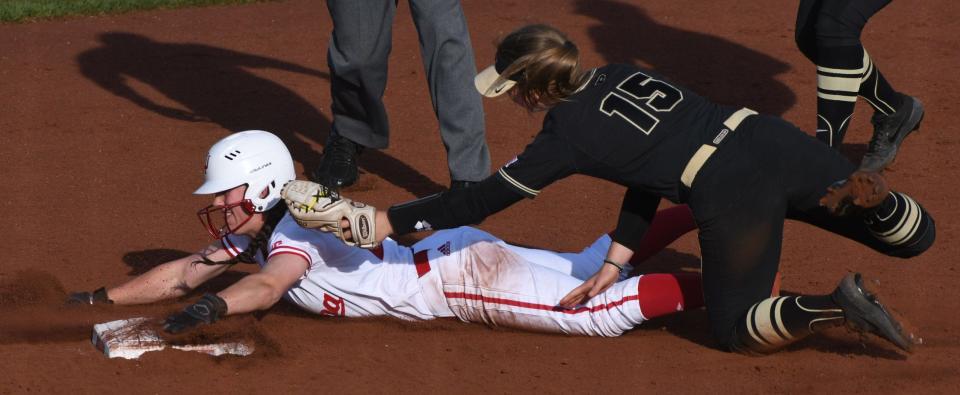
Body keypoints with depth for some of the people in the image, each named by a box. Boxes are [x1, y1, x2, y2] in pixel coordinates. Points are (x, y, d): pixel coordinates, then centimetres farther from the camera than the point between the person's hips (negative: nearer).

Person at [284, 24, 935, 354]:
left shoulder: (567, 135, 2)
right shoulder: (624, 75, 22)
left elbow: (481, 201, 7)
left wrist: (384, 222, 13)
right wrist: (617, 258, 24)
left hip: (730, 190, -7)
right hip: (777, 138, 7)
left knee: (737, 329, 14)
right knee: (915, 238, 20)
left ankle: (841, 307, -14)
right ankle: (866, 201, -15)